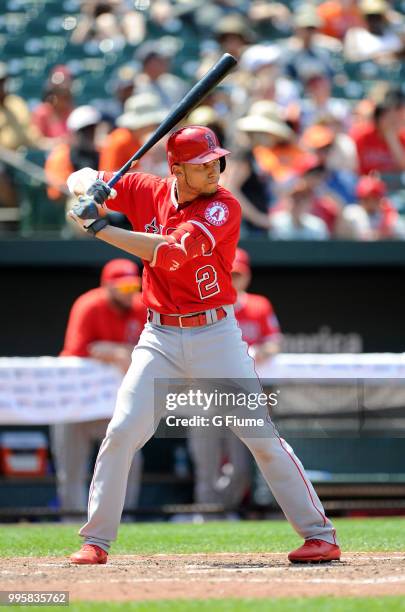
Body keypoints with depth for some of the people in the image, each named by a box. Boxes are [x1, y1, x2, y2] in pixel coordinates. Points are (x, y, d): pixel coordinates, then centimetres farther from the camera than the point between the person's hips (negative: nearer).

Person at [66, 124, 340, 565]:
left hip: (216, 334, -3)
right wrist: (91, 187, -15)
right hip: (159, 338, 3)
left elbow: (172, 252, -25)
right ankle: (96, 541, 5)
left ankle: (320, 534, 0)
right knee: (122, 432, -6)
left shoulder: (223, 207, -12)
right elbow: (79, 179, 11)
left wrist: (100, 228, -23)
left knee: (262, 435, -6)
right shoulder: (148, 192, 2)